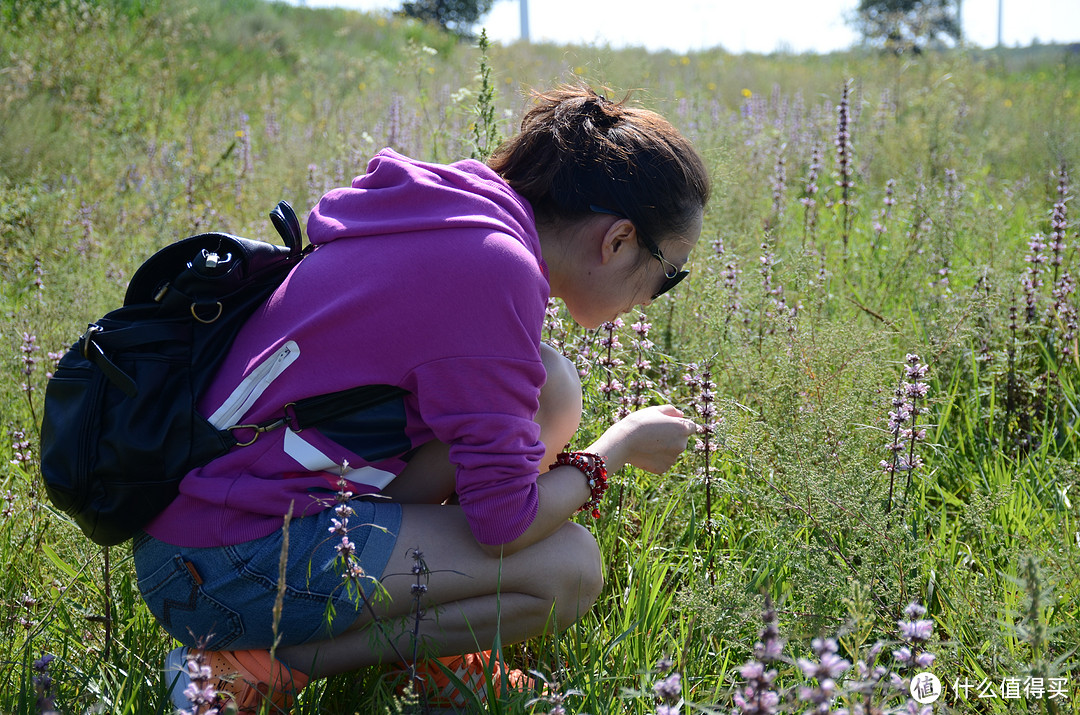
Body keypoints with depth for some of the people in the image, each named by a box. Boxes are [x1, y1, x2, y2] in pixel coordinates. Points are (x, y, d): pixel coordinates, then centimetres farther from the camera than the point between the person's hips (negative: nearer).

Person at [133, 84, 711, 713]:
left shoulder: (457, 218, 10)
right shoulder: (498, 268, -19)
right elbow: (503, 521, -17)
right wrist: (620, 446, 0)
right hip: (230, 564, -10)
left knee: (551, 389, 7)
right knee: (571, 569, -12)